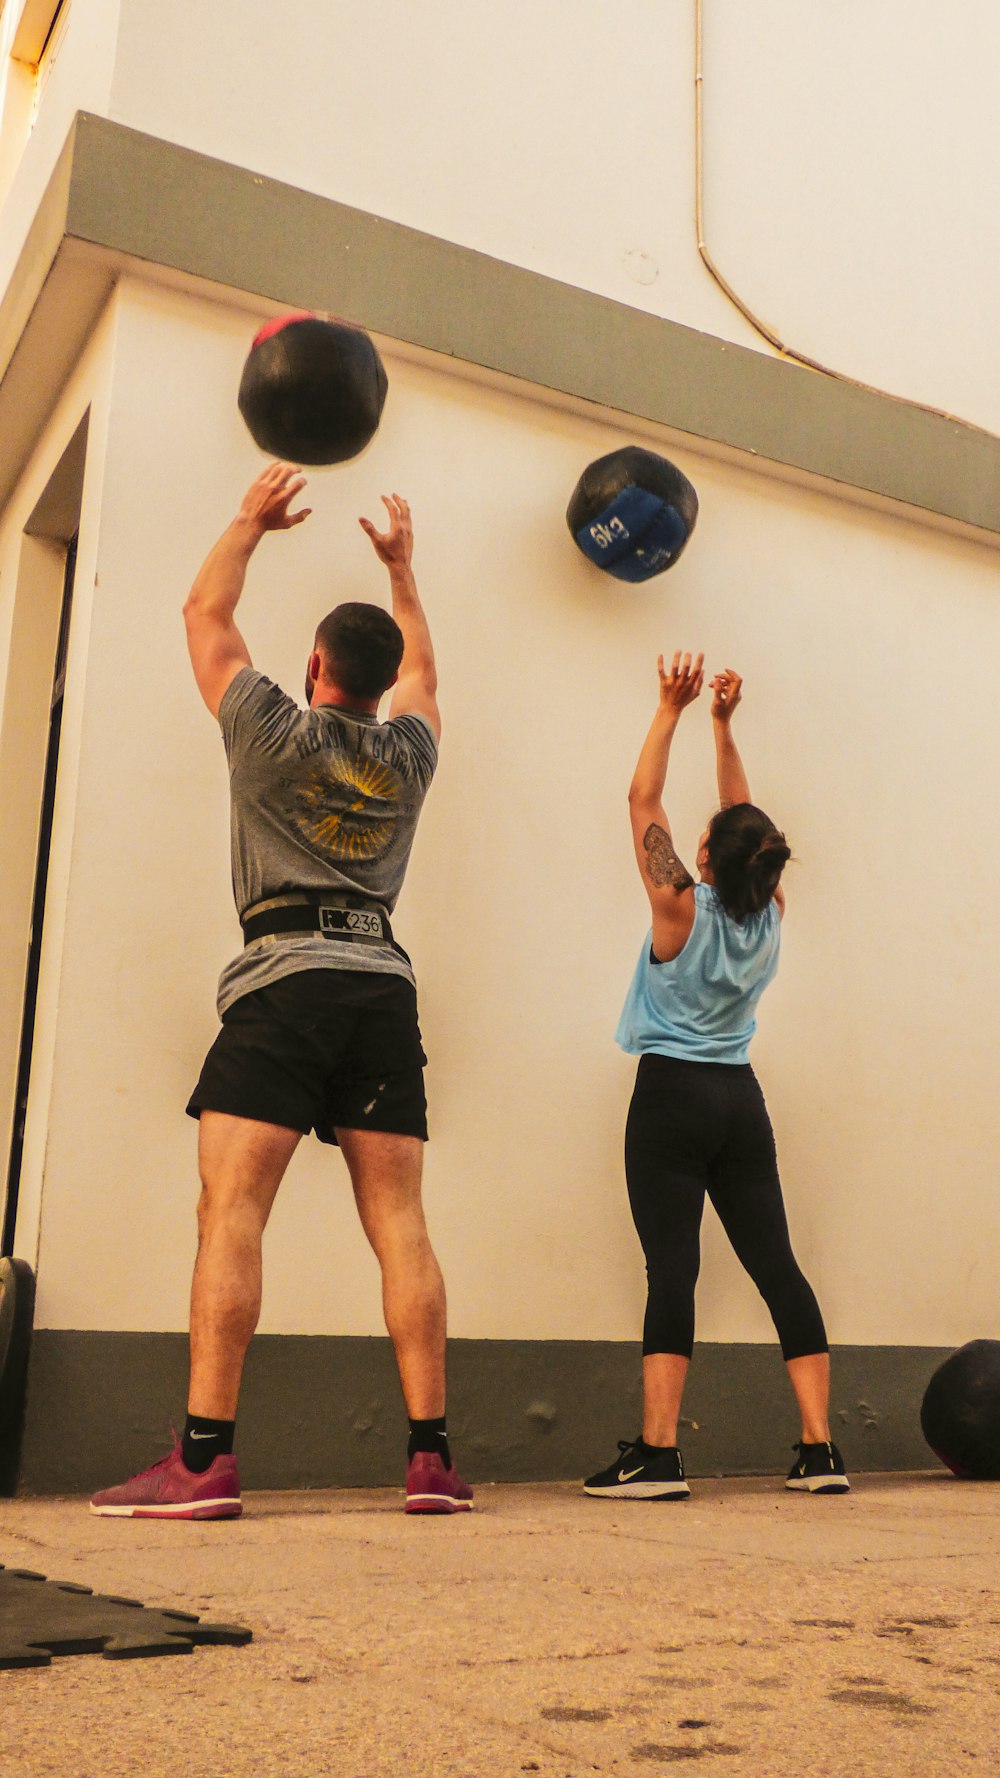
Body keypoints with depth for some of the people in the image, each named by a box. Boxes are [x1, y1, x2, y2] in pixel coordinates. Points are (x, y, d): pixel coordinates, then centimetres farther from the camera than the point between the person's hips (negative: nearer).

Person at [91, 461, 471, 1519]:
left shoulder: (271, 732, 5)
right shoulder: (408, 752, 14)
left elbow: (206, 612, 20)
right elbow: (422, 669, 37)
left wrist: (253, 520, 33)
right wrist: (400, 565, 46)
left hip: (284, 981, -4)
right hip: (384, 987, 4)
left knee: (229, 1211, -8)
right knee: (398, 1223, 1)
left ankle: (204, 1459, -14)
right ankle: (431, 1456, 1)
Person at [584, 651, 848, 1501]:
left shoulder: (682, 908, -10)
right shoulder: (770, 913, 3)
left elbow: (644, 799, -5)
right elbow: (746, 821, 16)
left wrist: (672, 710, 0)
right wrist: (724, 727, 18)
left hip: (673, 1096, -5)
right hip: (740, 1099, 5)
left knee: (672, 1266, -9)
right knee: (775, 1263, 4)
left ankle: (658, 1454, -12)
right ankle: (820, 1451, 5)